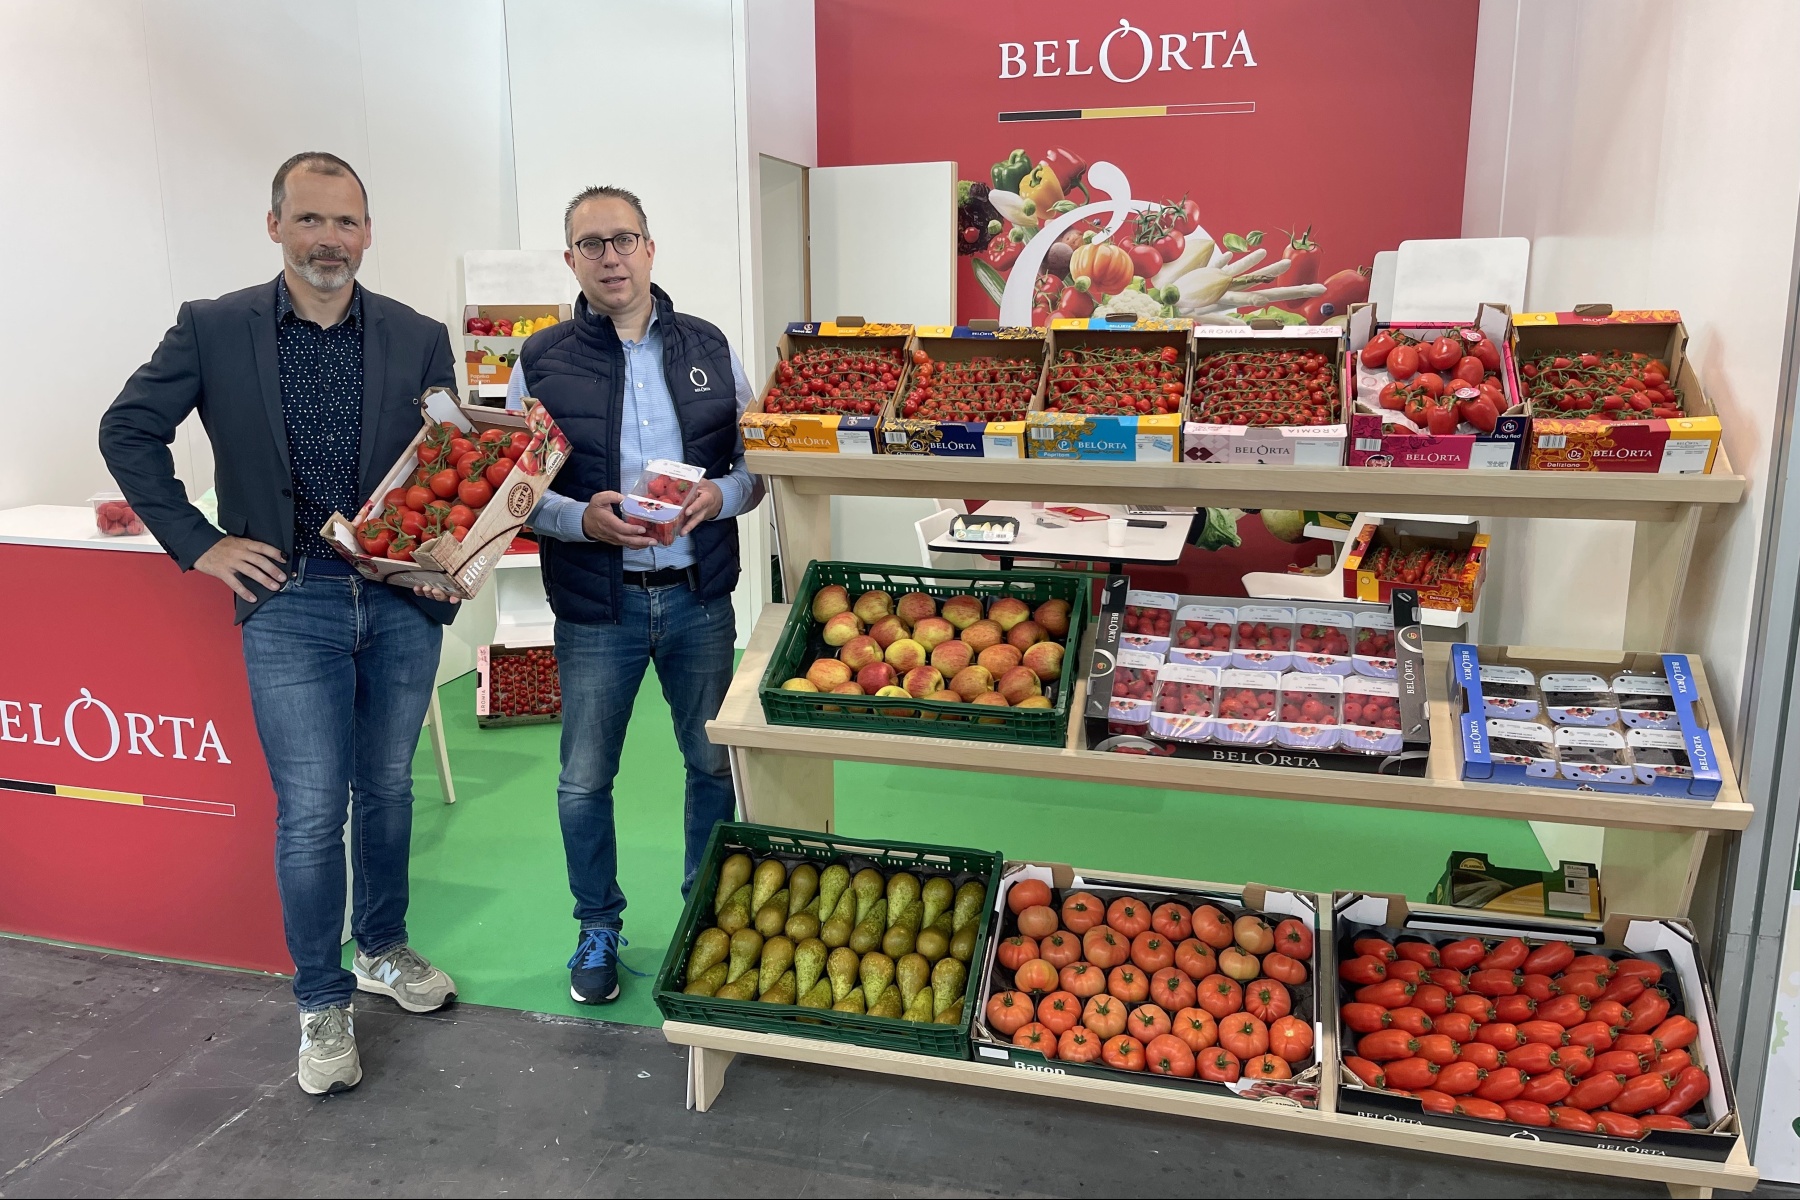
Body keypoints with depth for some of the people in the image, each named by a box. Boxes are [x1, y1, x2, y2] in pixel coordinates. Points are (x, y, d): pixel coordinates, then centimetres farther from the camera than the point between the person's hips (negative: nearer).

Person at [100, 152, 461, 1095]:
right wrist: (198, 545, -2)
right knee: (311, 812, -1)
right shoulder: (213, 329, -1)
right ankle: (322, 1001, 17)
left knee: (387, 788, 16)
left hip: (403, 601, 3)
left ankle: (383, 949, 36)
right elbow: (128, 431, 5)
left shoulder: (418, 338, 3)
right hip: (288, 603, -2)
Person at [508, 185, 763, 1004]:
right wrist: (583, 519, -20)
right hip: (595, 605, -1)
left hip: (699, 597, 2)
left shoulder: (708, 347, 5)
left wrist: (721, 495, -14)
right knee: (584, 780, 9)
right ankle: (598, 928, 30)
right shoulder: (542, 362, -1)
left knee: (715, 761, 12)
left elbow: (758, 461, 7)